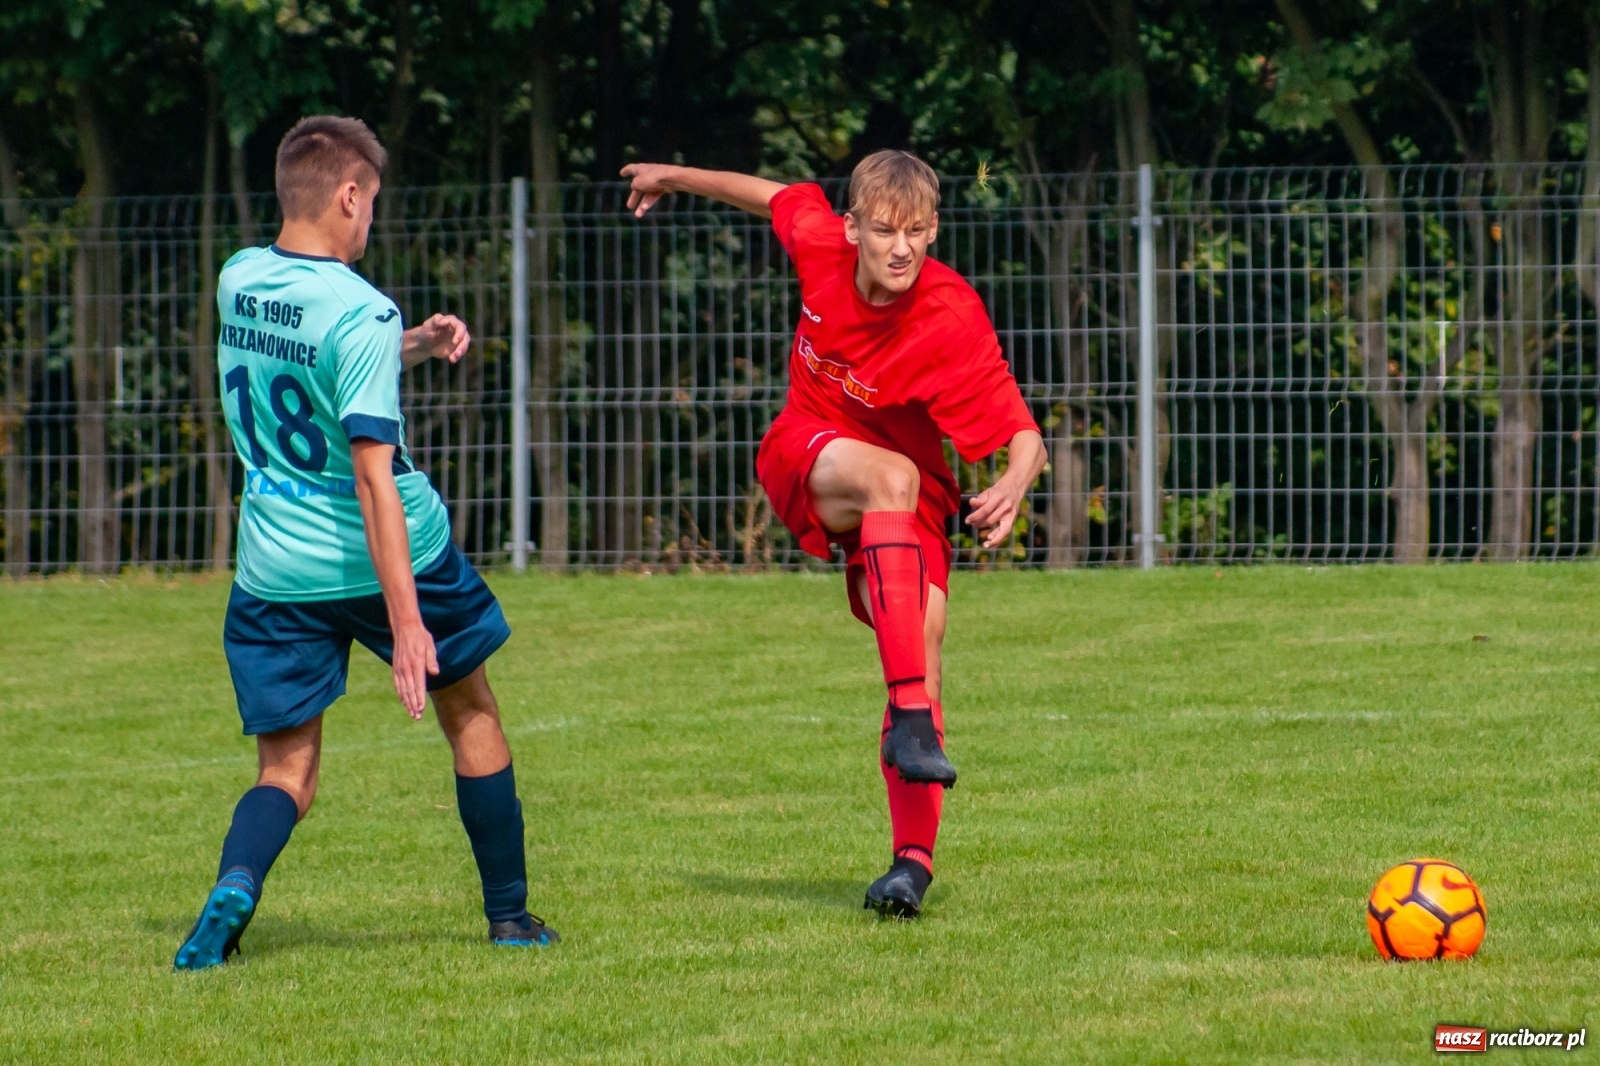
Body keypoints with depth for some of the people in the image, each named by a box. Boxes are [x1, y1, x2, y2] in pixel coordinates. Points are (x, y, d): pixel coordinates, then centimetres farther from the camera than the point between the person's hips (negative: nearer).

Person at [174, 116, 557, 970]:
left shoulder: (236, 282, 1)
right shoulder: (361, 312, -19)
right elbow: (371, 468, -24)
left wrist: (413, 347, 9)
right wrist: (405, 619, -26)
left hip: (276, 571, 4)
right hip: (385, 559, -4)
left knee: (287, 769, 7)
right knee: (471, 714, 19)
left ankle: (234, 885, -24)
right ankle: (509, 914, 26)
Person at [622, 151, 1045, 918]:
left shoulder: (953, 321, -27)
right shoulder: (822, 243, -17)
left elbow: (1023, 435, -29)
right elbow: (770, 195, 6)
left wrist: (1013, 487, -52)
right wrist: (673, 178, 22)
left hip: (908, 495, 0)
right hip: (807, 456, 0)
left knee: (921, 641, -21)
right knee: (891, 476, -35)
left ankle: (914, 858, -18)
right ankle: (909, 713, -47)